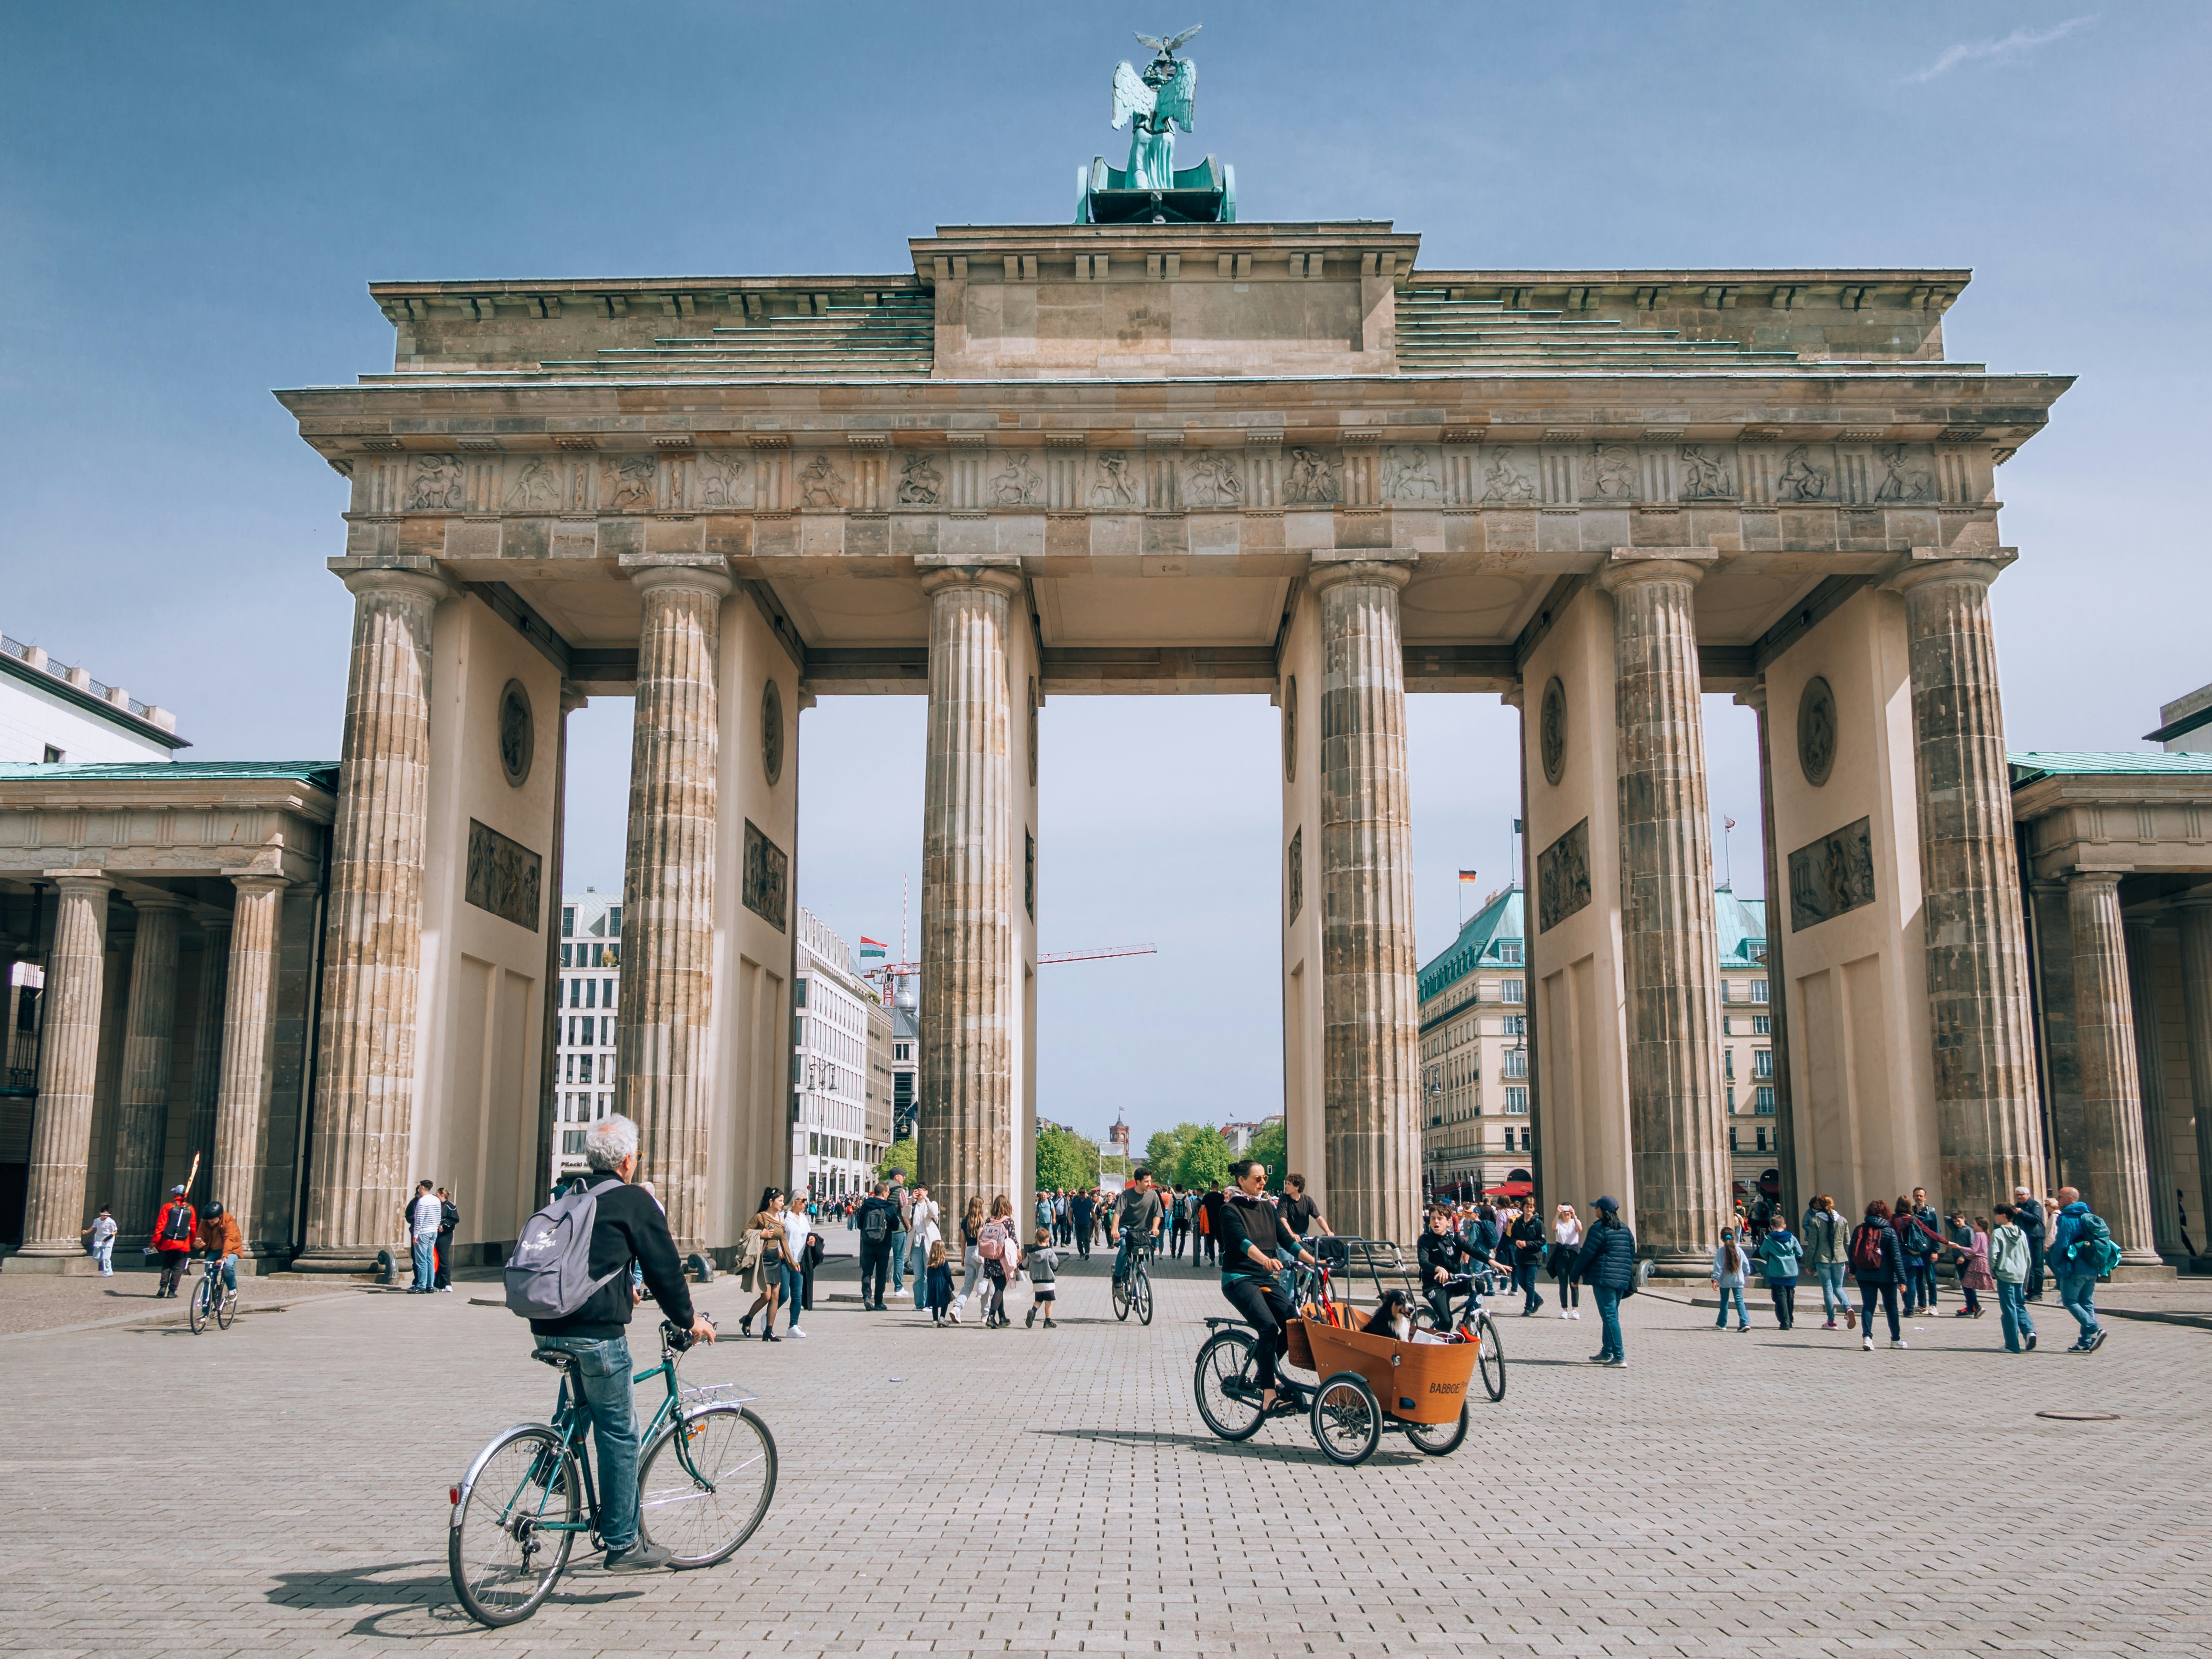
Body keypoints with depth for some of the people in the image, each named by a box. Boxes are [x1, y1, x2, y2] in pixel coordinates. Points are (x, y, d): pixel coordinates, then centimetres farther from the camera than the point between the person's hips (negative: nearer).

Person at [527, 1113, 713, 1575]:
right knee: (619, 1435, 3)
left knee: (577, 1414, 33)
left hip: (548, 1328, 7)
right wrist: (688, 1319, 15)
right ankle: (623, 1544, 8)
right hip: (596, 1332, -7)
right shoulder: (635, 1203, -3)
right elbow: (665, 1268, 0)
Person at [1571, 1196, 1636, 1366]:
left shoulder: (1599, 1228, -10)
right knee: (1612, 1316, 16)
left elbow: (1586, 1254, -10)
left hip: (1603, 1277, -8)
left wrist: (1575, 1275, -1)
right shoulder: (1625, 1228, 12)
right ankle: (1606, 1353, 22)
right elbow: (1632, 1253, 17)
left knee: (1609, 1316, -7)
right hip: (1622, 1280, 8)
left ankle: (1619, 1357, -12)